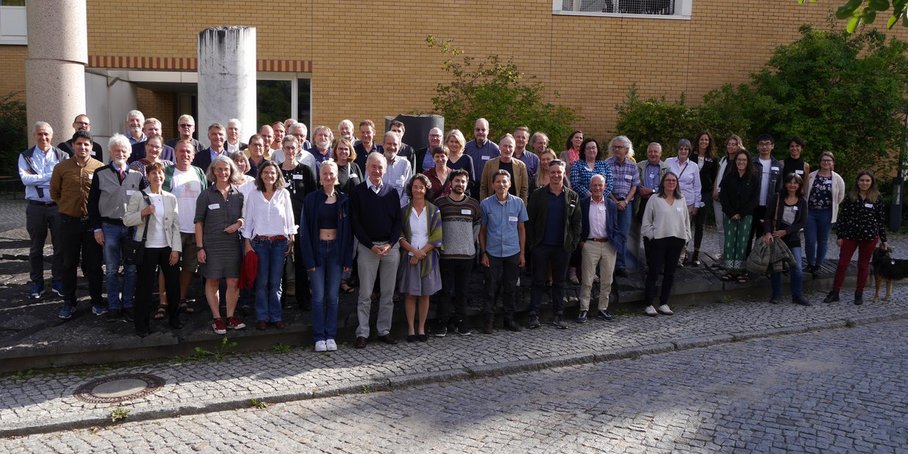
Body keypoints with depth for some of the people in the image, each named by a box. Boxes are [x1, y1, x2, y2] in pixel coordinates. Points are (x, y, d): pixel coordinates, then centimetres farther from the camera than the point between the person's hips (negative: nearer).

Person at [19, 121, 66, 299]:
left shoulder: (62, 156, 3)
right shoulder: (26, 156, 3)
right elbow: (25, 178, -12)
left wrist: (37, 179, -16)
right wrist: (51, 176, -14)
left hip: (58, 206, 0)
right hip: (36, 207, 0)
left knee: (60, 246, 6)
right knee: (36, 247, 10)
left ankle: (58, 282, 19)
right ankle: (36, 283, 21)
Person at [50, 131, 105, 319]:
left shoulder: (100, 168, -5)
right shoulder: (61, 167, -2)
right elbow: (54, 193, 11)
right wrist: (67, 207, 10)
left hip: (92, 222, -1)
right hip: (69, 222, 1)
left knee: (94, 264, 7)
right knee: (68, 263, 10)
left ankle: (96, 301, 19)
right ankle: (69, 302, 21)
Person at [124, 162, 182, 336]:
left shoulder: (171, 198, 7)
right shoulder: (138, 196, -1)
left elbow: (176, 225, 4)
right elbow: (126, 220, -5)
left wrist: (176, 249, -3)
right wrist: (142, 213, -22)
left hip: (168, 248, 3)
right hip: (147, 248, -3)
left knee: (173, 283, 8)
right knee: (144, 286, 4)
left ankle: (174, 318, 25)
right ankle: (142, 324, 13)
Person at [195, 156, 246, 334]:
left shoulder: (238, 195, 5)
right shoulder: (206, 195, -2)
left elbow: (244, 217, 16)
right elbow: (199, 222, -1)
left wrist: (238, 223, -7)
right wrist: (199, 247, -6)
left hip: (233, 244, 2)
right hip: (211, 245, -2)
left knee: (234, 281, 3)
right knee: (212, 281, 5)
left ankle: (231, 316, 17)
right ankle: (216, 318, 15)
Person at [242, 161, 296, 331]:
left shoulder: (284, 193, 5)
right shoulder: (254, 195, 4)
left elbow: (289, 218, 6)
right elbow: (248, 219, 5)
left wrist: (291, 240, 2)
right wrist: (247, 243, 1)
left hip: (279, 242, 0)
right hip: (259, 242, 0)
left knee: (276, 282, 3)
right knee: (262, 282, 1)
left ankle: (276, 316, 12)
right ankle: (262, 317, 11)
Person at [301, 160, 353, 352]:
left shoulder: (344, 200, 4)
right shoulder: (311, 199, -1)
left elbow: (349, 230, 5)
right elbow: (305, 230, -2)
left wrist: (348, 258, -1)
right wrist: (308, 259, -9)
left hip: (336, 249, 1)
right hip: (317, 248, -1)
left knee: (333, 296, 6)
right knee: (318, 297, 0)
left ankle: (331, 336, 14)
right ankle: (319, 337, 9)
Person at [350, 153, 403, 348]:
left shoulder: (392, 192, 8)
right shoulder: (358, 192, 0)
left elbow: (398, 220, 7)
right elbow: (356, 223, -4)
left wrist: (390, 244, -7)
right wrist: (371, 246, -11)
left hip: (391, 247, 3)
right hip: (367, 247, -3)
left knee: (388, 293, 8)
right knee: (365, 294, 0)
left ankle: (384, 330, 17)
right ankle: (362, 333, 7)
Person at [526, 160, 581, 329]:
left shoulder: (572, 196, 6)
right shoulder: (538, 195, 1)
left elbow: (577, 223, 7)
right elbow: (529, 220, 0)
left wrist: (573, 243, -1)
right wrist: (531, 243, -6)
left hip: (562, 247, 2)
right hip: (541, 246, -1)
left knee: (559, 282, 9)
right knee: (538, 282, 3)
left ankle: (558, 316, 16)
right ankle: (534, 315, 7)